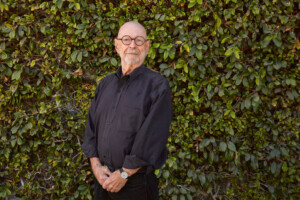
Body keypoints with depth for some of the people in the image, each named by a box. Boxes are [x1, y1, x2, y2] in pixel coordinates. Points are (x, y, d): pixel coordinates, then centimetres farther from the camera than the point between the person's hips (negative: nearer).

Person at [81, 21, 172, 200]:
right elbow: (92, 126, 9)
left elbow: (152, 138, -16)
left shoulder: (157, 85, -9)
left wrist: (124, 173, -15)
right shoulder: (106, 84, 11)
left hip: (136, 183, -5)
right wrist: (96, 164, -3)